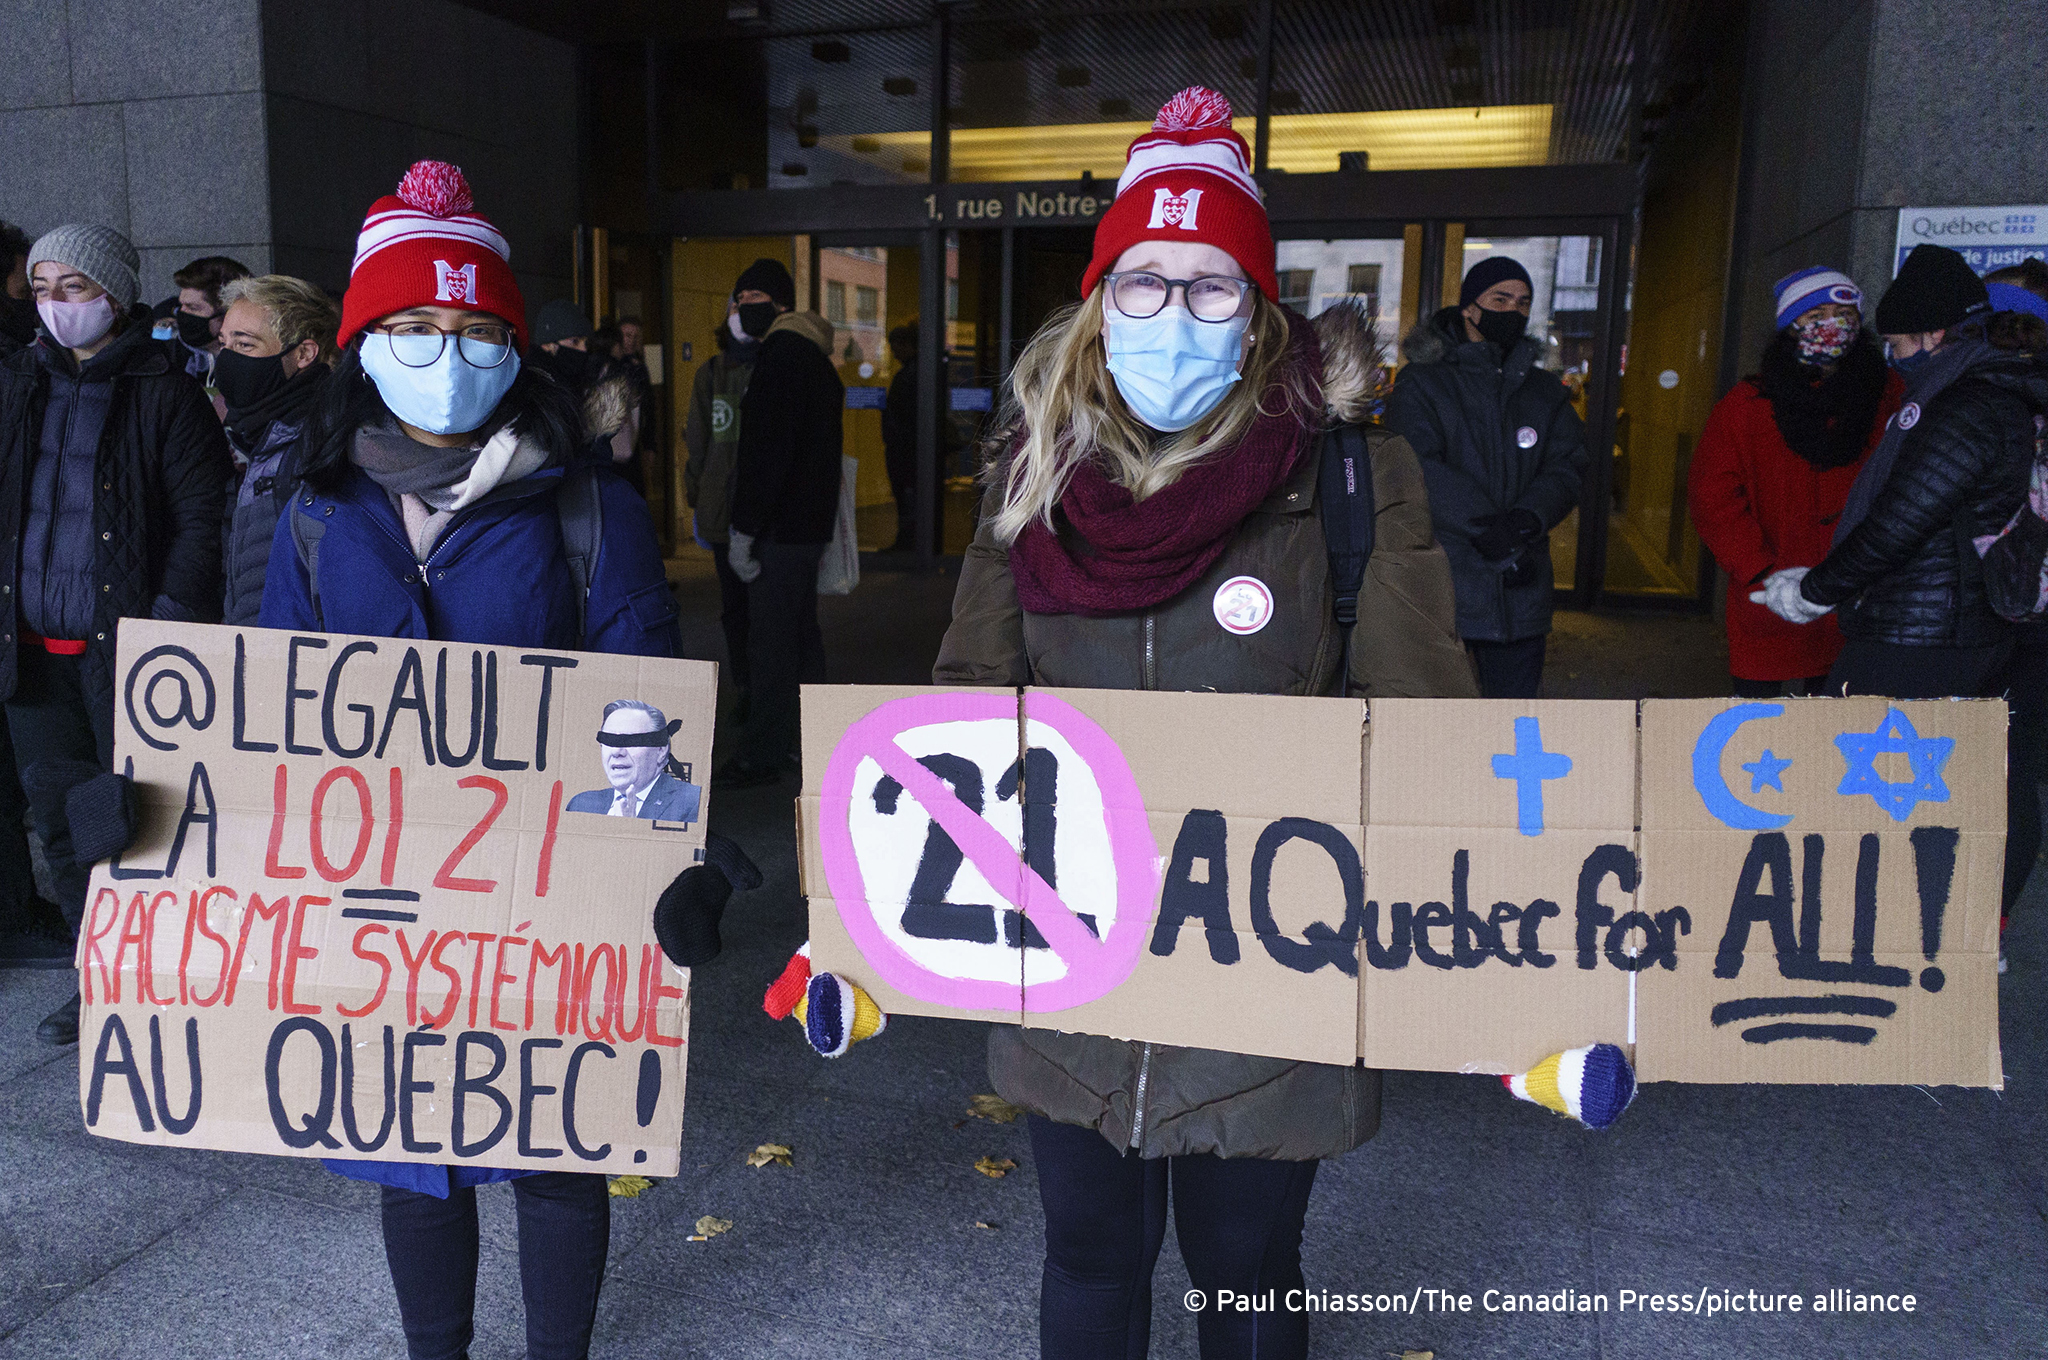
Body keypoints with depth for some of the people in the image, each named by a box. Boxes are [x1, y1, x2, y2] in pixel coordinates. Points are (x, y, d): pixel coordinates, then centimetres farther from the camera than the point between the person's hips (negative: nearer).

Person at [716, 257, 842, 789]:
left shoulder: (781, 352, -14)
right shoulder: (815, 355, 18)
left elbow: (765, 450, -21)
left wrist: (743, 529, -21)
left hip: (781, 525, -11)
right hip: (809, 520, 11)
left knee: (770, 640, -6)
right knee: (801, 630, 17)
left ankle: (763, 754, -1)